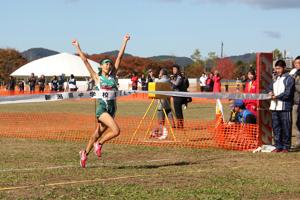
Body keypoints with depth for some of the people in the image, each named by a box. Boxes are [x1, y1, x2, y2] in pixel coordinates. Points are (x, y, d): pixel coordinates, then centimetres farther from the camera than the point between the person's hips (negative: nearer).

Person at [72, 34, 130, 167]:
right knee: (116, 130, -21)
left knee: (98, 134, 12)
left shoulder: (112, 76, 11)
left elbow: (119, 57, 10)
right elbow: (85, 61, 2)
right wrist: (77, 47, 3)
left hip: (112, 108, 5)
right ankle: (99, 144, 1)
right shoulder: (97, 77, 2)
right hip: (102, 108, -4)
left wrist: (125, 41, 10)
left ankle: (85, 153, 29)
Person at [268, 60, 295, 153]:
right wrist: (270, 92, -5)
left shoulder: (289, 79, -4)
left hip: (285, 107, -7)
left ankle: (286, 147, 4)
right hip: (275, 107, 7)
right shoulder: (275, 79, 19)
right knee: (276, 127, 9)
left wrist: (276, 97, -14)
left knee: (286, 128, -2)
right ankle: (278, 146, 15)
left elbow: (288, 93, -12)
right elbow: (270, 88, 18)